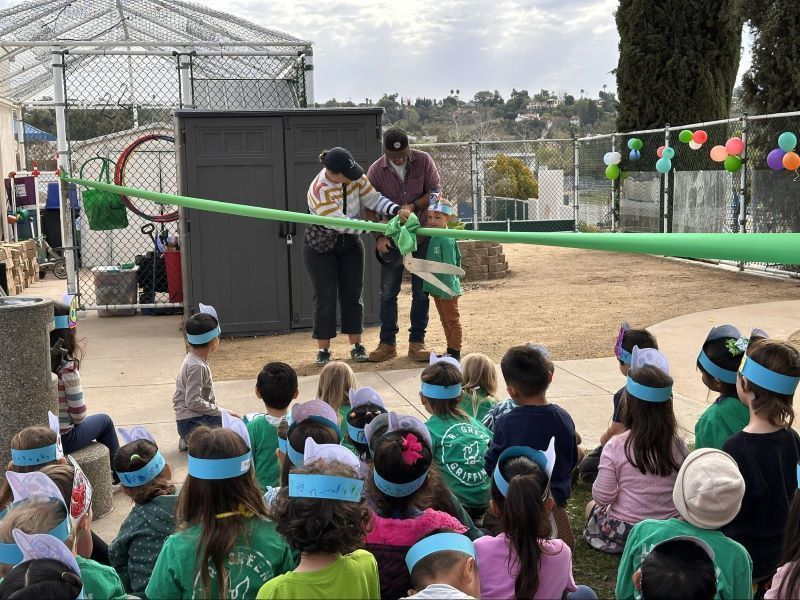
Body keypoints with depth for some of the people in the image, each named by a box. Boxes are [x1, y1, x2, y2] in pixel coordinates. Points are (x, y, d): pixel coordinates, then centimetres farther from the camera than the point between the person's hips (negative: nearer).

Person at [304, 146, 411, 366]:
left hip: (349, 243, 5)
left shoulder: (355, 177, -14)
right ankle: (323, 350, 6)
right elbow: (342, 223, -34)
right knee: (326, 297, -3)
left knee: (352, 294, 5)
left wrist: (398, 211, -32)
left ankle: (356, 346, 13)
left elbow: (373, 198, -14)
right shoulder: (319, 190, -30)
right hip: (321, 247, -5)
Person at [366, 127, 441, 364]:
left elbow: (434, 192, -5)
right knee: (387, 292, 3)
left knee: (421, 291, 3)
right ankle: (387, 343, 14)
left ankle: (416, 343, 12)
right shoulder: (376, 170, -6)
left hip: (422, 235, 0)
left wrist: (414, 206, -23)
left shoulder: (423, 161, -6)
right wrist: (379, 236, -15)